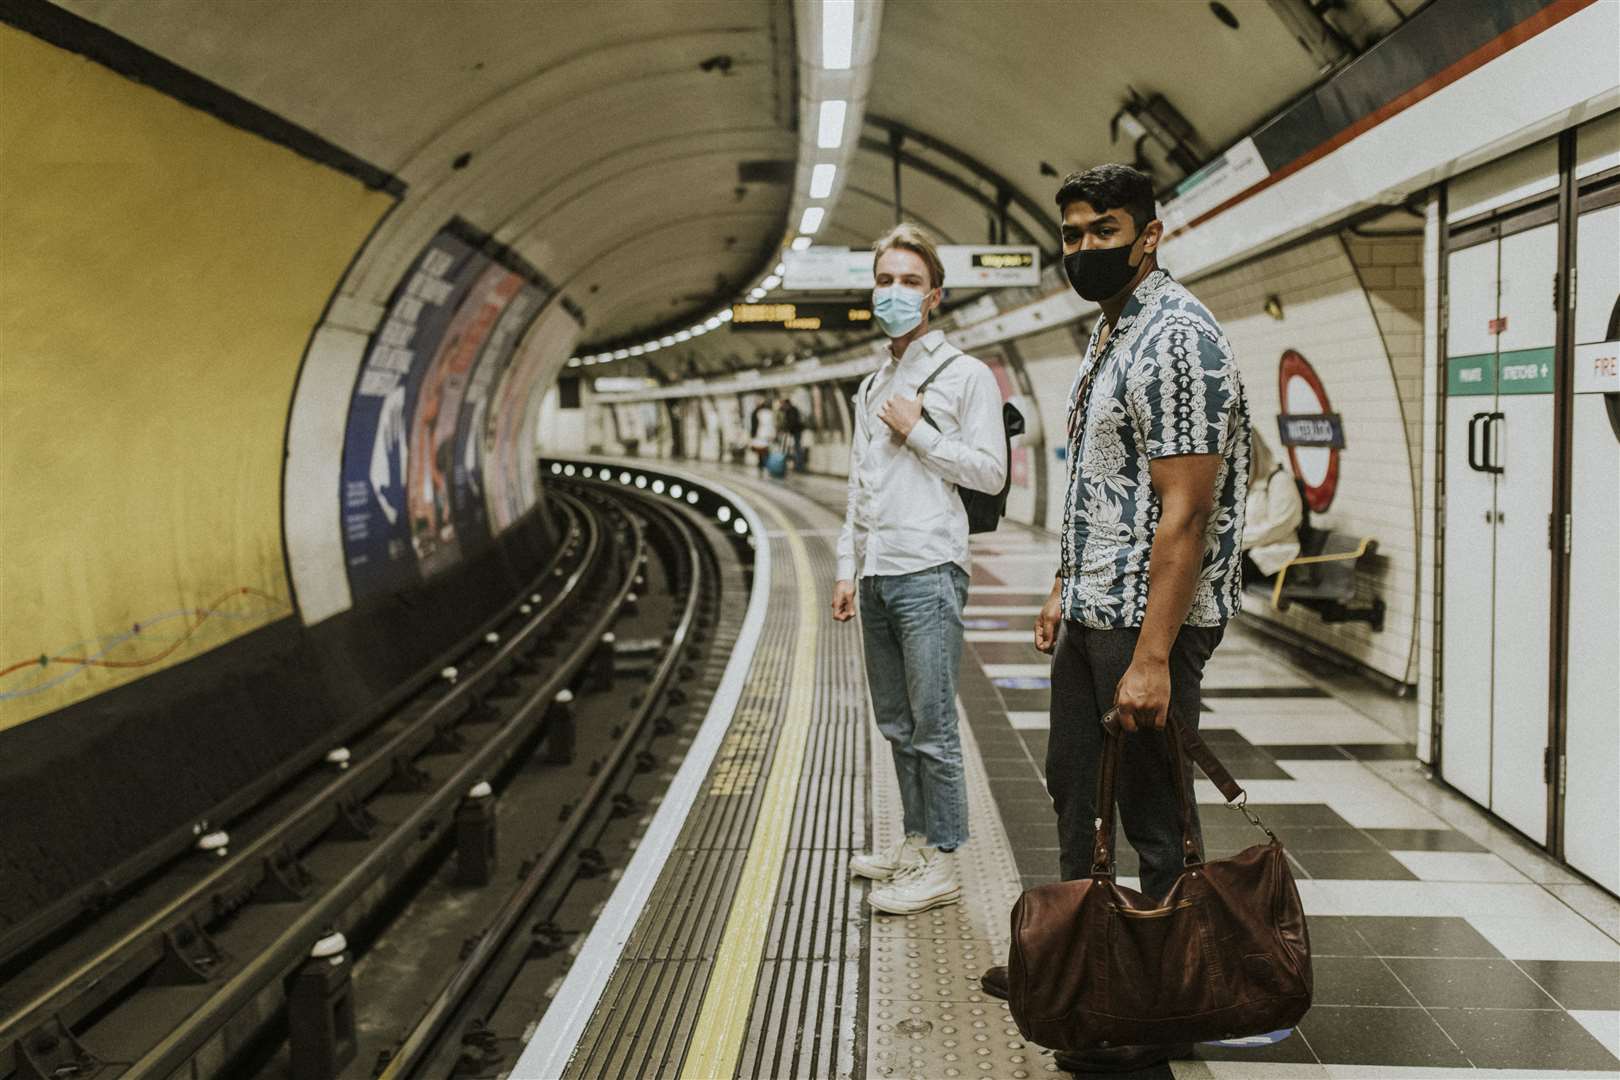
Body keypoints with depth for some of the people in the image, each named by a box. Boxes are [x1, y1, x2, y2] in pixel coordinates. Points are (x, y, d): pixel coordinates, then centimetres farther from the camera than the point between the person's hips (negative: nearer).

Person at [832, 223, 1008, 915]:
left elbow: (990, 471, -9)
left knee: (932, 726, -5)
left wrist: (919, 432, -10)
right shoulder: (872, 387, 20)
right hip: (877, 574, 7)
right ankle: (916, 844, 24)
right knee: (896, 724, 13)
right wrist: (847, 567, 17)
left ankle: (942, 866, 2)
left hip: (928, 571, -7)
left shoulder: (964, 375, -2)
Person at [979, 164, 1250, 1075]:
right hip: (1091, 613, 10)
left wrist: (1152, 656, -26)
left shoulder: (1178, 339, -18)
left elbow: (1185, 513, -23)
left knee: (1154, 817, 1)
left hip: (1151, 621, -10)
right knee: (1075, 792, 20)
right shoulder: (1110, 332, 14)